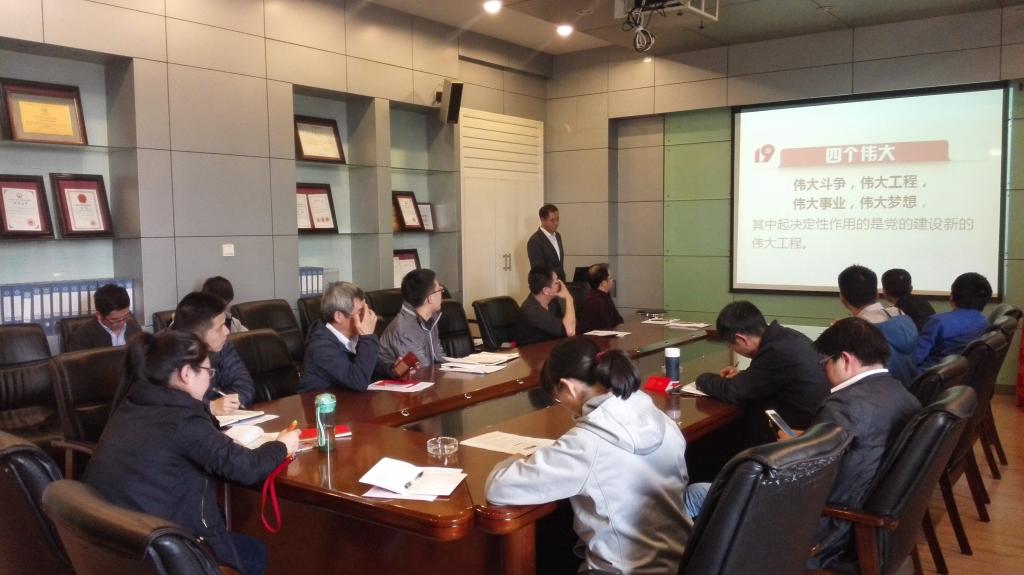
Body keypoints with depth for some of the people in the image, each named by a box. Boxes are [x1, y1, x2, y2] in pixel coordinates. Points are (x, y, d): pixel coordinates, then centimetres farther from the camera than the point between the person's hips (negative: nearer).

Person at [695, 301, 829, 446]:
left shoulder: (776, 351, -23)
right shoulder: (788, 337, 3)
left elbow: (734, 392, -15)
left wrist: (703, 379, 2)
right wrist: (741, 375, 12)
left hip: (802, 430, -8)